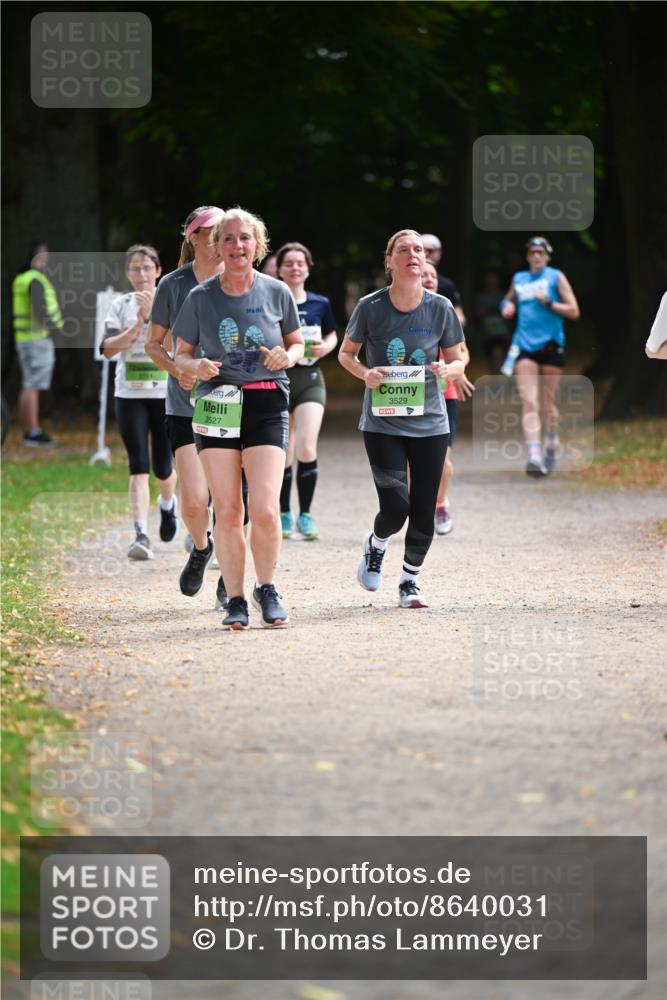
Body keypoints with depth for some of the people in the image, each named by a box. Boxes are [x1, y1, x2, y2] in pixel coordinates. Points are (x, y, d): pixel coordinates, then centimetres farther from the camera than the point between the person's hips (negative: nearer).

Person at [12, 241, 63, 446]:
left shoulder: (21, 279, 15)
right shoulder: (35, 280, -14)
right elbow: (39, 310, -23)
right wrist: (56, 328, -20)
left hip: (24, 337, 10)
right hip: (38, 339, -10)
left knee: (29, 387, 11)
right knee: (32, 387, -10)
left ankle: (29, 431, 13)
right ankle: (33, 433, -12)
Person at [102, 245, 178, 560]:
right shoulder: (120, 305, 4)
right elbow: (108, 348, -6)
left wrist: (152, 315, -26)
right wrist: (137, 326, -17)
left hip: (166, 394, 0)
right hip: (130, 395, 0)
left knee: (163, 466, 7)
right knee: (139, 466, -11)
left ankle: (168, 504, 42)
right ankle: (141, 536, -16)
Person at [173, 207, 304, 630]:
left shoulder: (277, 292, 3)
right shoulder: (201, 298, 3)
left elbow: (297, 343, 15)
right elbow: (181, 354, 11)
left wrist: (287, 357, -8)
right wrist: (196, 366, -12)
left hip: (267, 404, -1)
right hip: (217, 405, 1)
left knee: (265, 509, -12)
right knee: (227, 512, -2)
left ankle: (266, 589, 11)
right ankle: (235, 600, 10)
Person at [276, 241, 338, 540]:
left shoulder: (320, 304, 5)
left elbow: (332, 335, 19)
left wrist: (325, 347, -3)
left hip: (310, 379, 1)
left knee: (306, 447, -14)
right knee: (283, 453, 3)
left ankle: (305, 515, -4)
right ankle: (284, 514, 18)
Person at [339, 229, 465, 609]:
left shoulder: (440, 308, -2)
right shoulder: (370, 307, -5)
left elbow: (459, 360, 9)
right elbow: (346, 353, 9)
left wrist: (446, 369, -14)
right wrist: (365, 373, -12)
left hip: (430, 422, 2)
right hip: (382, 421, -2)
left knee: (424, 512, 2)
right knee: (396, 506, -14)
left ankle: (411, 582, 24)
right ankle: (375, 546, 20)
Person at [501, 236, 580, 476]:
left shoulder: (556, 277, 3)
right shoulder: (519, 279, 13)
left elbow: (573, 312, -1)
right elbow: (509, 300, 32)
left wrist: (548, 303, -12)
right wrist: (507, 306, 9)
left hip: (551, 345, -2)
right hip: (525, 346, 2)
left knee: (548, 402, 6)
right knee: (528, 402, -12)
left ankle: (552, 445, 30)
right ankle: (534, 456, -21)